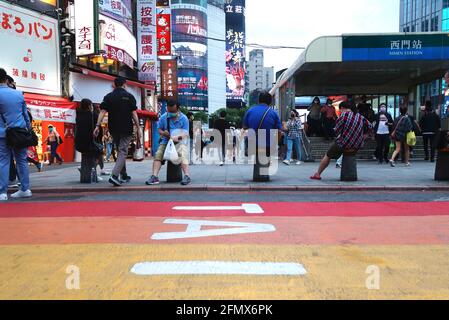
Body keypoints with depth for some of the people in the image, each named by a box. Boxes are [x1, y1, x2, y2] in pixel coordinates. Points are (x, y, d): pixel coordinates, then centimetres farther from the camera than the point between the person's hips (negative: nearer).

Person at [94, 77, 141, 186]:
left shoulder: (108, 97, 7)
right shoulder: (129, 96, 0)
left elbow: (103, 112, -3)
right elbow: (134, 113, -5)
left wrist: (97, 126, -6)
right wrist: (138, 129, -3)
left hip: (113, 128, 4)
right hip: (126, 129, -4)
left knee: (119, 151, 17)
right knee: (123, 151, -4)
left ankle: (124, 176, 23)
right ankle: (114, 175, -21)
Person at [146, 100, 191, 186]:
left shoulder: (184, 118, -3)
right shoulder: (163, 117, 6)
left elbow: (186, 134, -7)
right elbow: (159, 129, 14)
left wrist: (178, 137, -27)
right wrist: (163, 133, -11)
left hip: (179, 141, -3)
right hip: (166, 141, 3)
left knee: (183, 154, -31)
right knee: (158, 154, -19)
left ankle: (187, 176, -40)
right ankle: (154, 177, -25)